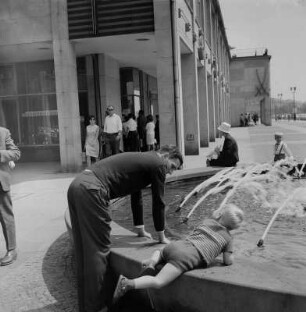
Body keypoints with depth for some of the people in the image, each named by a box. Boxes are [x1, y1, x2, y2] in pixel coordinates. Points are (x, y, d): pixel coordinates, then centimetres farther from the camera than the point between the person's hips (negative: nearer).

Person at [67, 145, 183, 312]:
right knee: (98, 250, -2)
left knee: (85, 250, 15)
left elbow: (136, 196, 39)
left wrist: (140, 229, 48)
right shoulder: (157, 164, 4)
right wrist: (161, 236, 21)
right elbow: (158, 202, 8)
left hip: (78, 184, 10)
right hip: (91, 190, -10)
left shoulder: (142, 160, 30)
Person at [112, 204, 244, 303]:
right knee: (158, 282, -17)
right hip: (187, 257, -6)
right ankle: (127, 284, -39)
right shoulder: (228, 238, 14)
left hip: (175, 245, 6)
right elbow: (228, 261, 15)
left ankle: (151, 263, 3)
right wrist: (230, 255, 36)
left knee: (158, 252, 38)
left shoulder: (206, 221, 27)